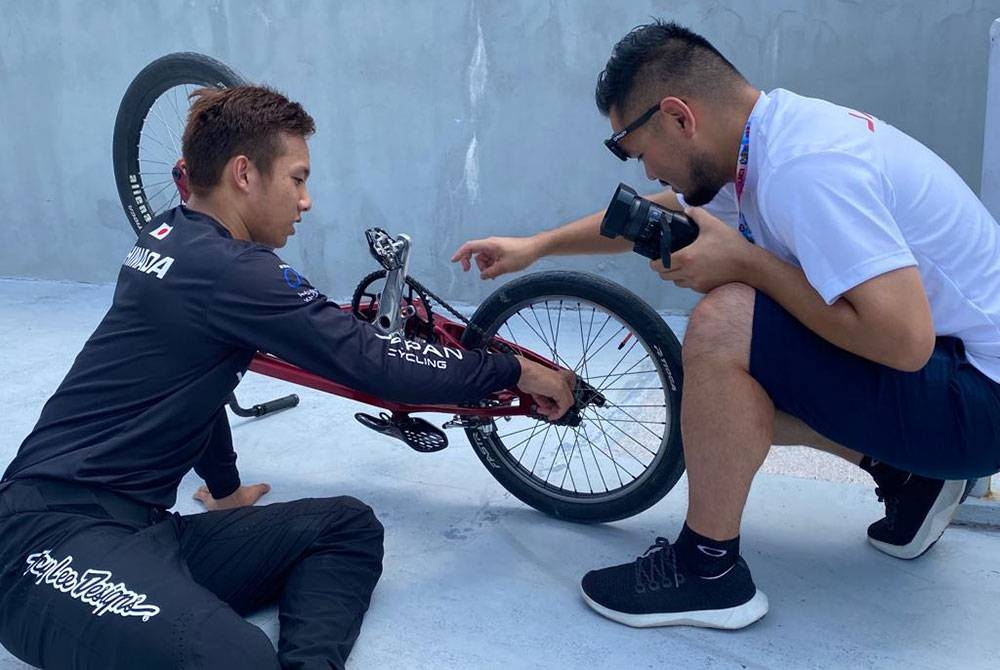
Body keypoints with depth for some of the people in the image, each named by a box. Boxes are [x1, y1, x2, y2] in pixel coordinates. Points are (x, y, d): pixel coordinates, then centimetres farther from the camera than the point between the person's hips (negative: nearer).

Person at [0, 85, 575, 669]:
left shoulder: (172, 238, 12)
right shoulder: (226, 269, -17)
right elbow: (379, 366, -15)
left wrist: (226, 488, 37)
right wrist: (515, 371, -2)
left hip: (138, 526, 10)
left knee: (349, 526, -6)